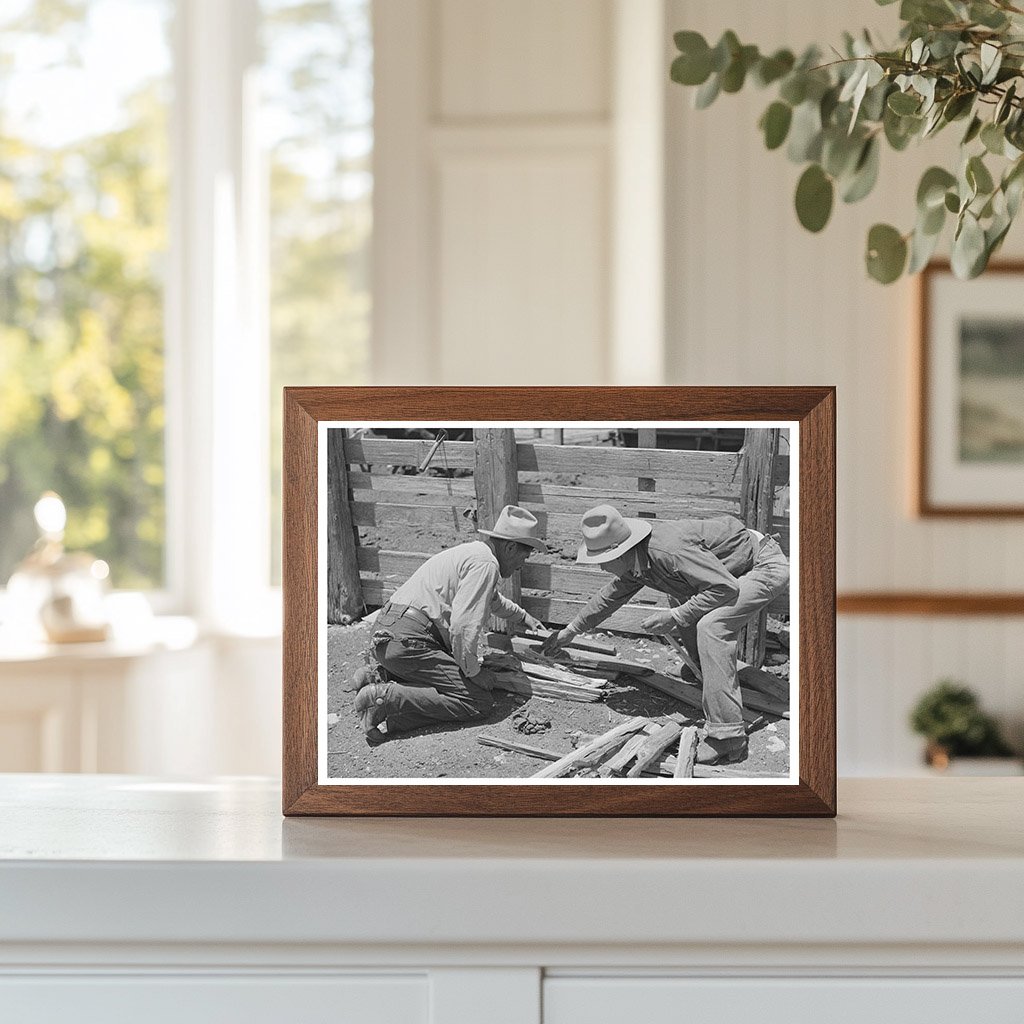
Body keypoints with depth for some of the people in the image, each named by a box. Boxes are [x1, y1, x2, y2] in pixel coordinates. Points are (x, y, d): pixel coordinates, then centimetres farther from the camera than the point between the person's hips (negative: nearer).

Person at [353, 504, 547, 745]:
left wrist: (523, 617, 61)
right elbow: (464, 623, -18)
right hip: (408, 642, -10)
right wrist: (473, 670, -6)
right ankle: (386, 698, -22)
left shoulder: (473, 552, 24)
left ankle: (381, 676, 7)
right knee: (478, 700, -12)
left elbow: (493, 599, 48)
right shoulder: (485, 563, -9)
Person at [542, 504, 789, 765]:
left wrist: (675, 617, -25)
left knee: (711, 626, -26)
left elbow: (725, 587, -30)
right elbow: (611, 596, 21)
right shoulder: (636, 559, 1)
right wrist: (570, 631, 28)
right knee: (680, 601, 20)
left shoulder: (669, 550, -31)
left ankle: (728, 738, -27)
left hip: (768, 566, -10)